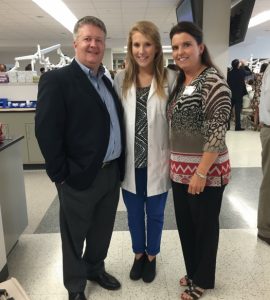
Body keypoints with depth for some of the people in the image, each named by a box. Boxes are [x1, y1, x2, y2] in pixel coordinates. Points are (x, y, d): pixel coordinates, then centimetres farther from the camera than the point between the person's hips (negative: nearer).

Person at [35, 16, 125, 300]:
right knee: (75, 234, 14)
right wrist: (61, 175, -15)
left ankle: (95, 268, 47)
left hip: (111, 172, 7)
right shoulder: (56, 79, -11)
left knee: (102, 230, 22)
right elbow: (46, 132, -16)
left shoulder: (106, 81, 12)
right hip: (80, 176, -6)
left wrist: (119, 165, 10)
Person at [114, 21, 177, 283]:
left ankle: (151, 256, 42)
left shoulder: (170, 79, -7)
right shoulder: (121, 79, 0)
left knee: (155, 214, 17)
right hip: (130, 162, 2)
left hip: (157, 162, -2)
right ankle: (138, 253, 44)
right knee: (134, 214, 19)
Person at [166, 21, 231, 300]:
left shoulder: (213, 81, -14)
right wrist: (172, 160, 12)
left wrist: (202, 172, -20)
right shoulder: (179, 82, 10)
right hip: (180, 169, 8)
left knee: (204, 225, 11)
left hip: (206, 170, -7)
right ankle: (192, 271, 41)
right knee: (185, 224, 18)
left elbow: (217, 132, -18)